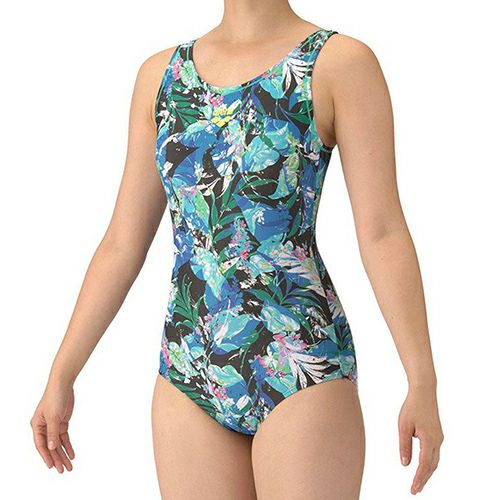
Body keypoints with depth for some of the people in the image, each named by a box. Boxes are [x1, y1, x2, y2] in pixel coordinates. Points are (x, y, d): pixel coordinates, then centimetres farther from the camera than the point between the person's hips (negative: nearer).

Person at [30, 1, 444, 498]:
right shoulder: (161, 73, 11)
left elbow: (382, 233, -7)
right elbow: (122, 242, 12)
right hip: (189, 373, 5)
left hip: (300, 367, -4)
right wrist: (61, 377, 10)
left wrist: (423, 382, -14)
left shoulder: (341, 61, -2)